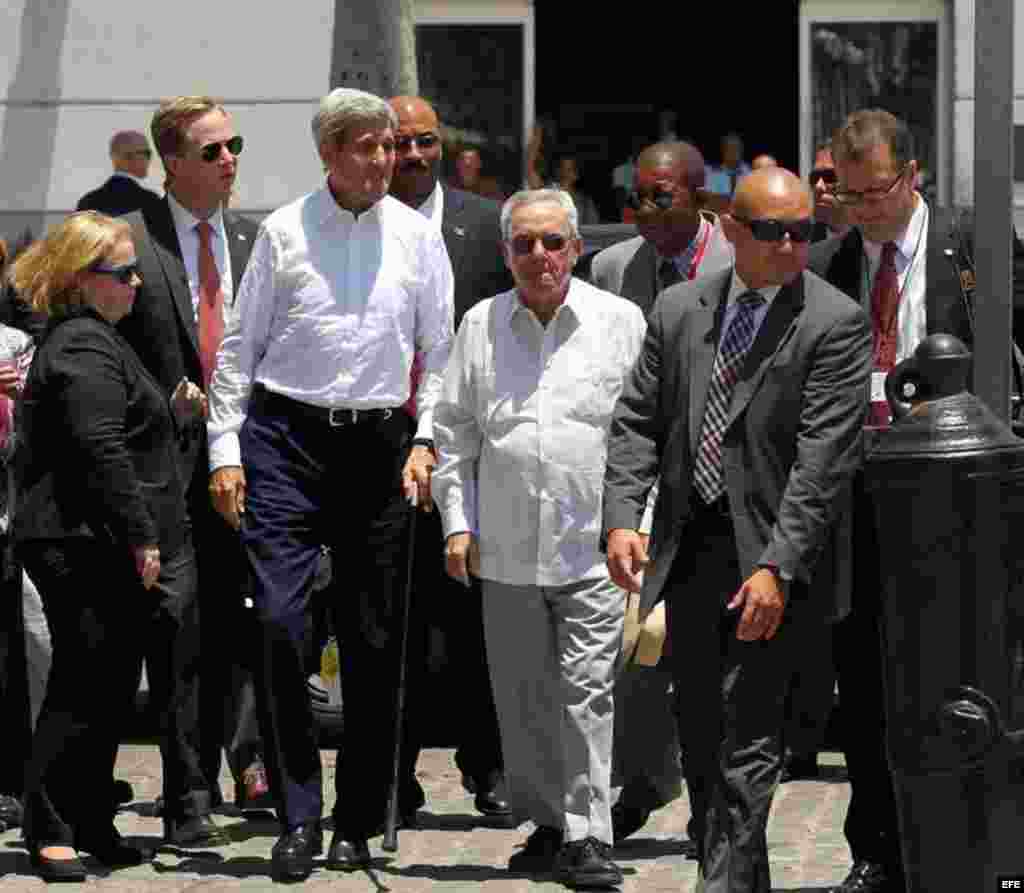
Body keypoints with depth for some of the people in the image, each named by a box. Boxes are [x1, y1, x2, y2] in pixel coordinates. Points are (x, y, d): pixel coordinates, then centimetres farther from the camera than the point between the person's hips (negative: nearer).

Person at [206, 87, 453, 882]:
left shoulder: (417, 236, 6)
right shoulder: (283, 232, 2)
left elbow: (439, 352, 10)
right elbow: (240, 346, 6)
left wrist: (424, 442, -1)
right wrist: (226, 447, 0)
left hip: (379, 442, 2)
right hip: (285, 436, -1)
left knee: (373, 639, 3)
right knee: (280, 621, -12)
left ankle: (357, 822, 14)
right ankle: (298, 816, -5)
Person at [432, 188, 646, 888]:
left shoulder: (620, 321, 2)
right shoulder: (482, 325, 9)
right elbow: (455, 433, 12)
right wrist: (458, 523, 5)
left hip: (593, 545, -3)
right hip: (506, 548, 3)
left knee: (588, 690, -7)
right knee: (523, 693, 9)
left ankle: (589, 837, -6)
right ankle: (546, 824, 20)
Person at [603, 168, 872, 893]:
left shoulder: (836, 324, -8)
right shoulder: (679, 310, 8)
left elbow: (824, 458, -14)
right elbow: (638, 422, 8)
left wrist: (779, 567, -21)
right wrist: (622, 516, -8)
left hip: (776, 561, -5)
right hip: (691, 552, 6)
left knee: (748, 741, -10)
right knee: (700, 738, 13)